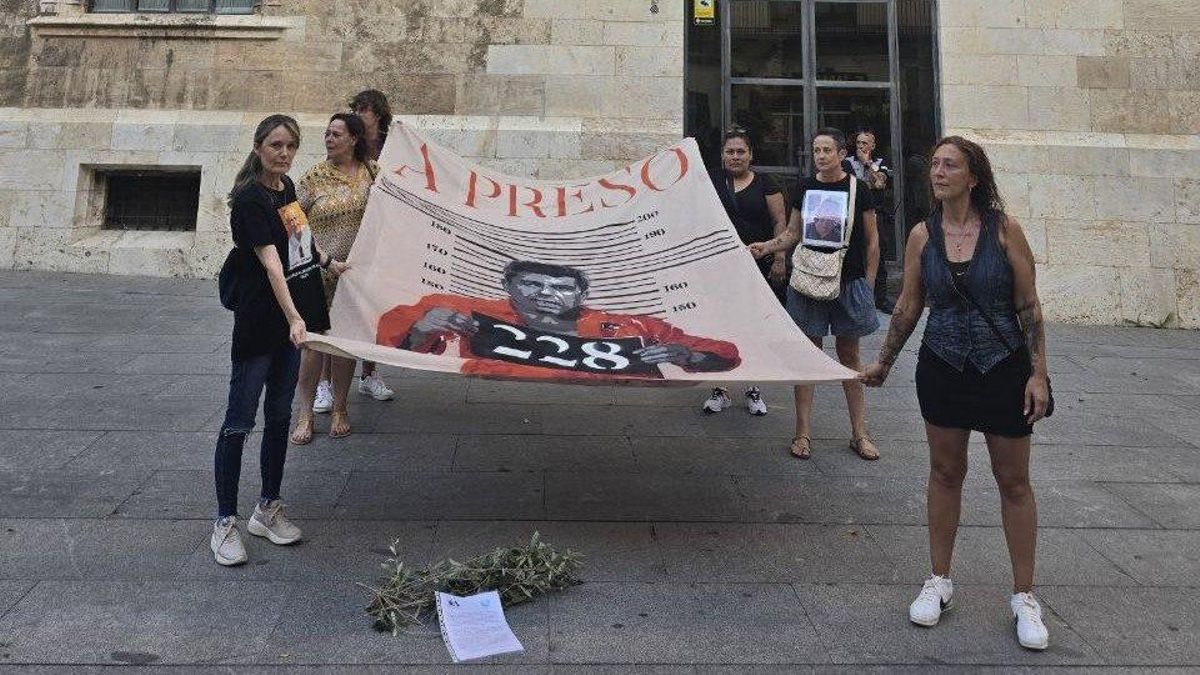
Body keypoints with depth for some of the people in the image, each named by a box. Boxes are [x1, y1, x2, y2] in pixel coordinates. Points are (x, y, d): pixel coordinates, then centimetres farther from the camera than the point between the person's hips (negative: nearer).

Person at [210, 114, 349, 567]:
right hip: (258, 324, -8)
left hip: (293, 317, 8)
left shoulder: (287, 187, 7)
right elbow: (270, 263, -29)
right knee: (239, 422, -1)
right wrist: (294, 318, -39)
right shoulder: (249, 199, -17)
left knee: (280, 415, 14)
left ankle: (268, 510, 26)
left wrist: (329, 262, 27)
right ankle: (225, 523, 9)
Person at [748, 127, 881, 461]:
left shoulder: (857, 189, -2)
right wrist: (766, 246, -6)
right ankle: (803, 432, 10)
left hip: (849, 283, -1)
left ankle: (859, 433, 17)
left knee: (849, 356, 8)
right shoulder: (804, 188, 5)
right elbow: (793, 233, 12)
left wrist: (868, 284, -2)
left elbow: (872, 241, 2)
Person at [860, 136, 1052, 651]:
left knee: (1014, 481, 7)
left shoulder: (1004, 230, -8)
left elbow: (1029, 306, -6)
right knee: (945, 473, 12)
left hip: (1003, 369, -2)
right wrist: (883, 363, 10)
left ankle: (1024, 598, 21)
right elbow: (908, 306, 7)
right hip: (943, 369, 2)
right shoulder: (922, 236, -1)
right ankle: (939, 582, 26)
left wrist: (1037, 373, -10)